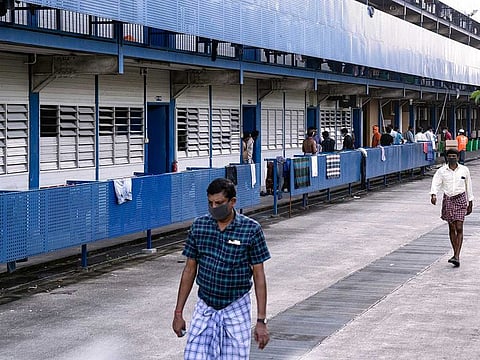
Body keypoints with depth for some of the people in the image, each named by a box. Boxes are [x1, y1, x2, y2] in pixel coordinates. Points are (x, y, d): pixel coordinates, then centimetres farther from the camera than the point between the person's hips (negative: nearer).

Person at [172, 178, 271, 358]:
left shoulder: (251, 229, -8)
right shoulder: (199, 226, 0)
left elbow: (259, 275, -5)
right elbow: (189, 270, 7)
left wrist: (261, 320, -9)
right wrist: (178, 312, 6)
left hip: (236, 310, -2)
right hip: (204, 309, 2)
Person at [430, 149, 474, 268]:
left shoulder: (464, 170, 3)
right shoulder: (441, 171, 1)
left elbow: (468, 186, 11)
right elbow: (435, 183, -10)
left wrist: (470, 202, 14)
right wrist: (433, 194, -30)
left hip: (460, 200, -1)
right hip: (448, 200, 1)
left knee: (459, 228, -10)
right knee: (451, 228, 8)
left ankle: (457, 257, -15)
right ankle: (455, 254, 20)